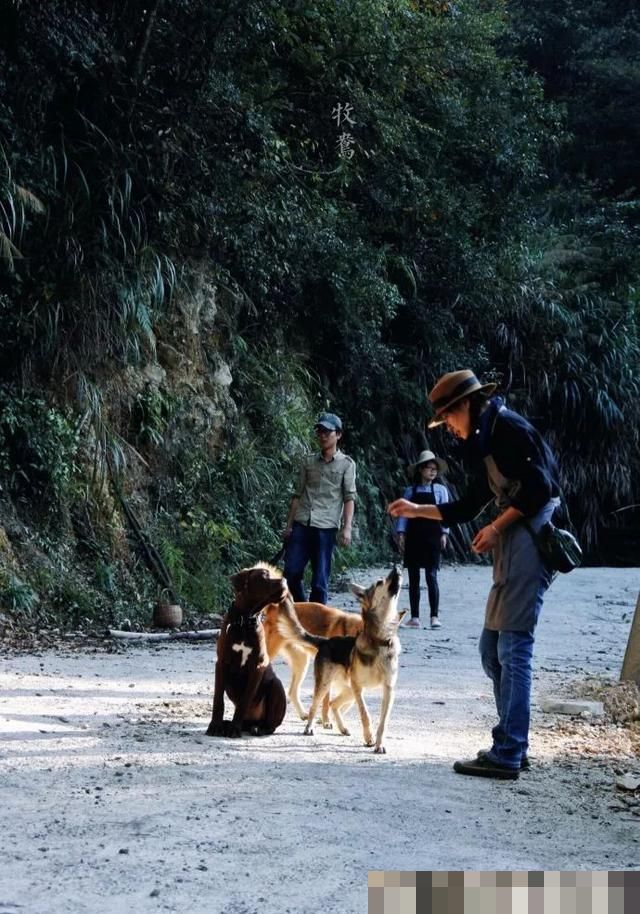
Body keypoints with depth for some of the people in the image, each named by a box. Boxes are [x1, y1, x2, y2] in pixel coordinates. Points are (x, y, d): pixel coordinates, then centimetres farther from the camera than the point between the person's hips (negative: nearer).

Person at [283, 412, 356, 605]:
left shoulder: (346, 464, 4)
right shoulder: (308, 462, 14)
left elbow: (349, 498, -2)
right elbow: (298, 495, 14)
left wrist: (347, 528, -13)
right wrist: (289, 525, 9)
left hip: (326, 527, -3)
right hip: (301, 524, 3)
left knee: (320, 581, -3)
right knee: (291, 572, -2)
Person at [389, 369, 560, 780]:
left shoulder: (508, 427, -6)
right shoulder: (487, 442, 23)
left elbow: (539, 488, -16)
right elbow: (468, 507, 29)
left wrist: (496, 527, -11)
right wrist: (417, 510, 27)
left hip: (531, 537, -10)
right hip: (512, 546, 10)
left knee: (513, 647, -11)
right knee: (493, 649, 10)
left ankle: (507, 755, -11)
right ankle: (512, 745, 16)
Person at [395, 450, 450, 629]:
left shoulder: (440, 490, 5)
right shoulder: (410, 491, 8)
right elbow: (403, 513, 5)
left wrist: (444, 533, -7)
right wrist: (400, 534, -5)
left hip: (432, 537, -2)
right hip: (413, 537, 2)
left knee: (431, 576, -8)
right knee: (414, 578, 4)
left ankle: (434, 616, -5)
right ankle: (415, 617, 8)